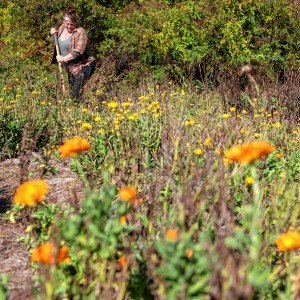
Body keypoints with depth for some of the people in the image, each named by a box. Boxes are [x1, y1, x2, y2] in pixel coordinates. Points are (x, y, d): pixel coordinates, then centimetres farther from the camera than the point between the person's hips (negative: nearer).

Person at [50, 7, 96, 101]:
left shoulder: (80, 33, -19)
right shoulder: (62, 27, 4)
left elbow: (77, 52, -25)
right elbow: (58, 41, 24)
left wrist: (63, 59, -19)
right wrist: (54, 34, 2)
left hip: (83, 65, -8)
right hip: (70, 66, 8)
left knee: (77, 91, -17)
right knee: (71, 91, 12)